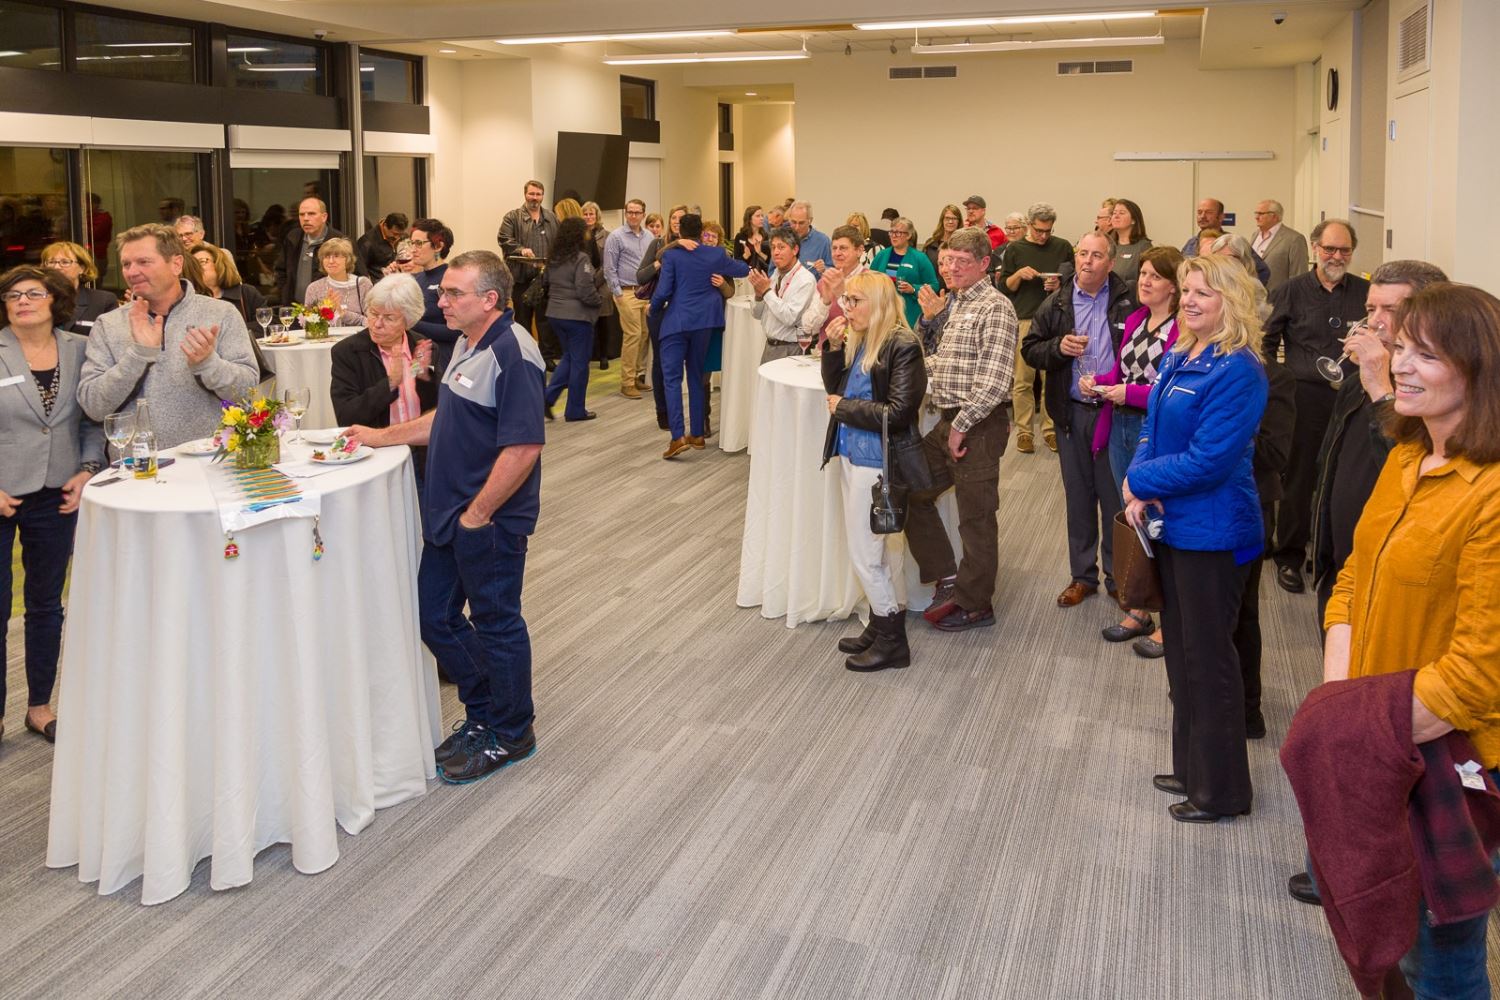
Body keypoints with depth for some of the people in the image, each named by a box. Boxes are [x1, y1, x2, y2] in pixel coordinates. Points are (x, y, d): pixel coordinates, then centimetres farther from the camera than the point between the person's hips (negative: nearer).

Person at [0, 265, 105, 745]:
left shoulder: (80, 350, 2)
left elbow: (93, 419, 9)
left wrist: (87, 470, -4)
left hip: (55, 497, 3)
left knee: (46, 604, 13)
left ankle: (39, 706, 26)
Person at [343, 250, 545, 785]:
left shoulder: (512, 354, -21)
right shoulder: (468, 344, 11)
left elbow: (523, 446, -26)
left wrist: (478, 513, -21)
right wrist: (383, 436, 17)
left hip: (489, 520, -10)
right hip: (448, 514, 10)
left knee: (496, 622, 6)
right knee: (435, 617, 16)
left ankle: (510, 734, 24)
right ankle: (484, 711, 34)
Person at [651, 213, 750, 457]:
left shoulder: (671, 255, -8)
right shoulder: (716, 254, 3)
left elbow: (663, 291, -11)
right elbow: (744, 270, 19)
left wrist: (653, 307, 10)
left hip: (676, 322, -4)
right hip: (703, 322, 4)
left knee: (672, 379, -3)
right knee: (696, 377, 16)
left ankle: (678, 436, -16)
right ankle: (697, 434, 19)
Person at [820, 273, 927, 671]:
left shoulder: (902, 346, -18)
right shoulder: (857, 340, 4)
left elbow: (897, 414, -21)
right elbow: (834, 387, 12)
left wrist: (844, 408, -12)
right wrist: (833, 347, -3)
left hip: (875, 461, -9)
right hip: (851, 453, 9)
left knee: (864, 554, -1)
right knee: (870, 548, 19)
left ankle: (892, 641, 14)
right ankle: (881, 627, 33)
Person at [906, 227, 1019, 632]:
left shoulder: (994, 308, -14)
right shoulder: (953, 303, 14)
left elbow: (997, 380, -22)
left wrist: (961, 425, -18)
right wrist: (928, 318, 7)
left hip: (978, 427, -9)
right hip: (949, 420, 9)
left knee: (976, 518, 2)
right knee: (912, 492, 13)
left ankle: (974, 604, 16)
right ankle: (947, 578, 24)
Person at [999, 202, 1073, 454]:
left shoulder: (1063, 247, 8)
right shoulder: (1014, 249, 7)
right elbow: (1004, 287, 8)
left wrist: (1060, 286, -7)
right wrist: (1018, 275, -11)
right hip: (1023, 320, -1)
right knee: (1022, 380, -1)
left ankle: (1051, 429, 11)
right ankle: (1024, 431, 6)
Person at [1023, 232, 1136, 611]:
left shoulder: (1127, 302, -6)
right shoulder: (1056, 304, 4)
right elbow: (1029, 350, 6)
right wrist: (1058, 347, -13)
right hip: (1071, 413, 3)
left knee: (1115, 497, 6)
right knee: (1078, 496, 13)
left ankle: (1117, 576, 20)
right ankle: (1082, 575, 25)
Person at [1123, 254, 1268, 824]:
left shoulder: (1236, 371, -19)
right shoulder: (1177, 357, 8)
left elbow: (1208, 460, -24)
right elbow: (1153, 429, 12)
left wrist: (1139, 482, -12)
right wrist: (1139, 491, -5)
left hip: (1212, 535, -9)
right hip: (1171, 525, 9)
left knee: (1208, 659, 2)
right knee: (1180, 650, 18)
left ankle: (1221, 791, 18)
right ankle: (1192, 768, 34)